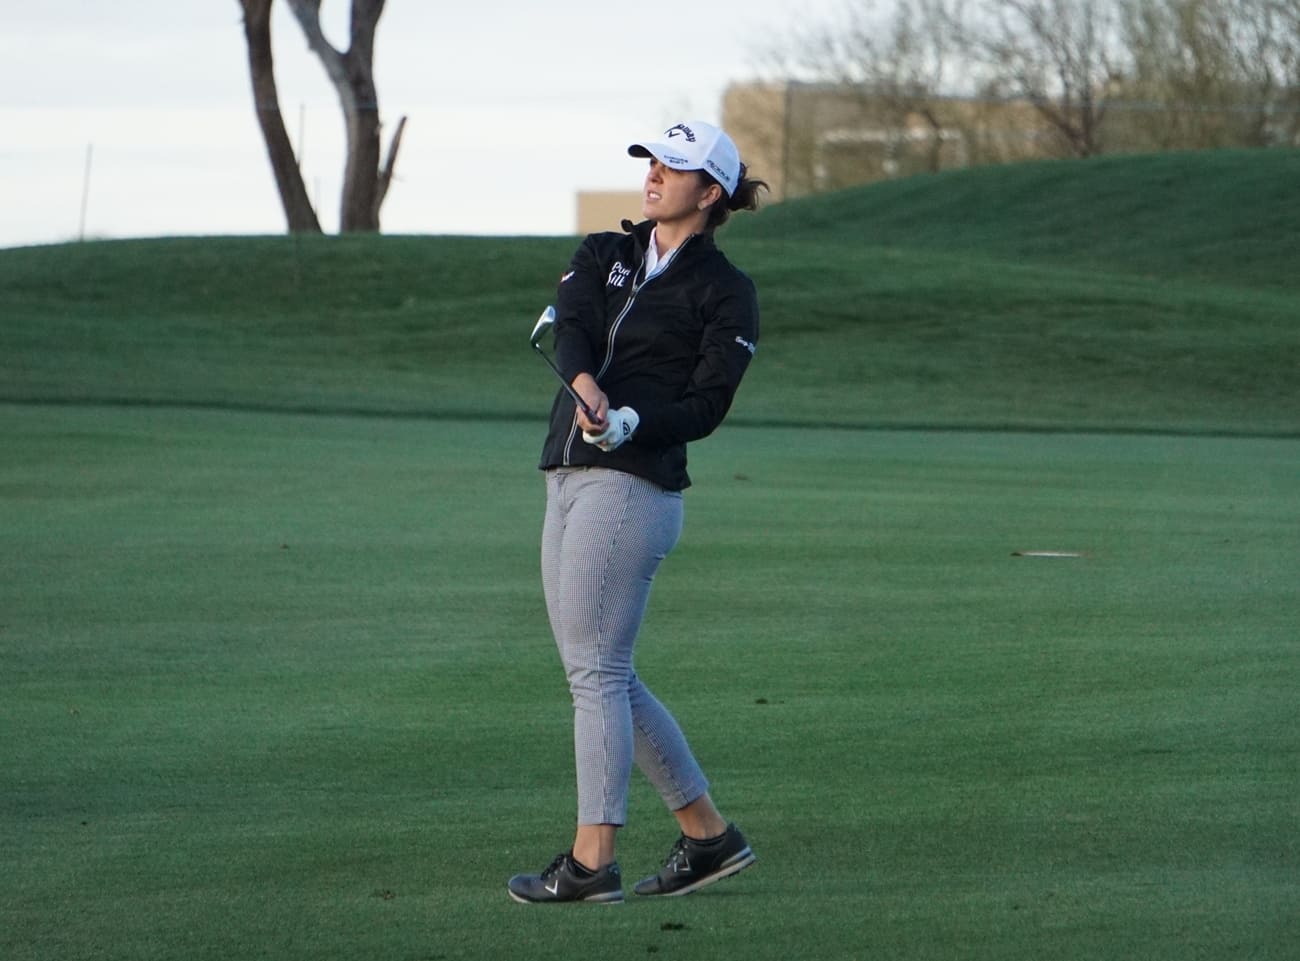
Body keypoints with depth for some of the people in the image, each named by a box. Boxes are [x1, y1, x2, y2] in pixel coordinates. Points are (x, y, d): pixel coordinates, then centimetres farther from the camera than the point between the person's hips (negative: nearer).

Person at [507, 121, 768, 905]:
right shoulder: (605, 254, 16)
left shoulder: (726, 293, -1)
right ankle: (710, 837, 17)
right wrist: (585, 384, -25)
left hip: (635, 486, -8)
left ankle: (592, 861, -6)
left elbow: (706, 407, -10)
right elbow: (571, 325, -4)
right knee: (607, 675, 9)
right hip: (570, 481, 8)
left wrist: (630, 424, -28)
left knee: (595, 669, -10)